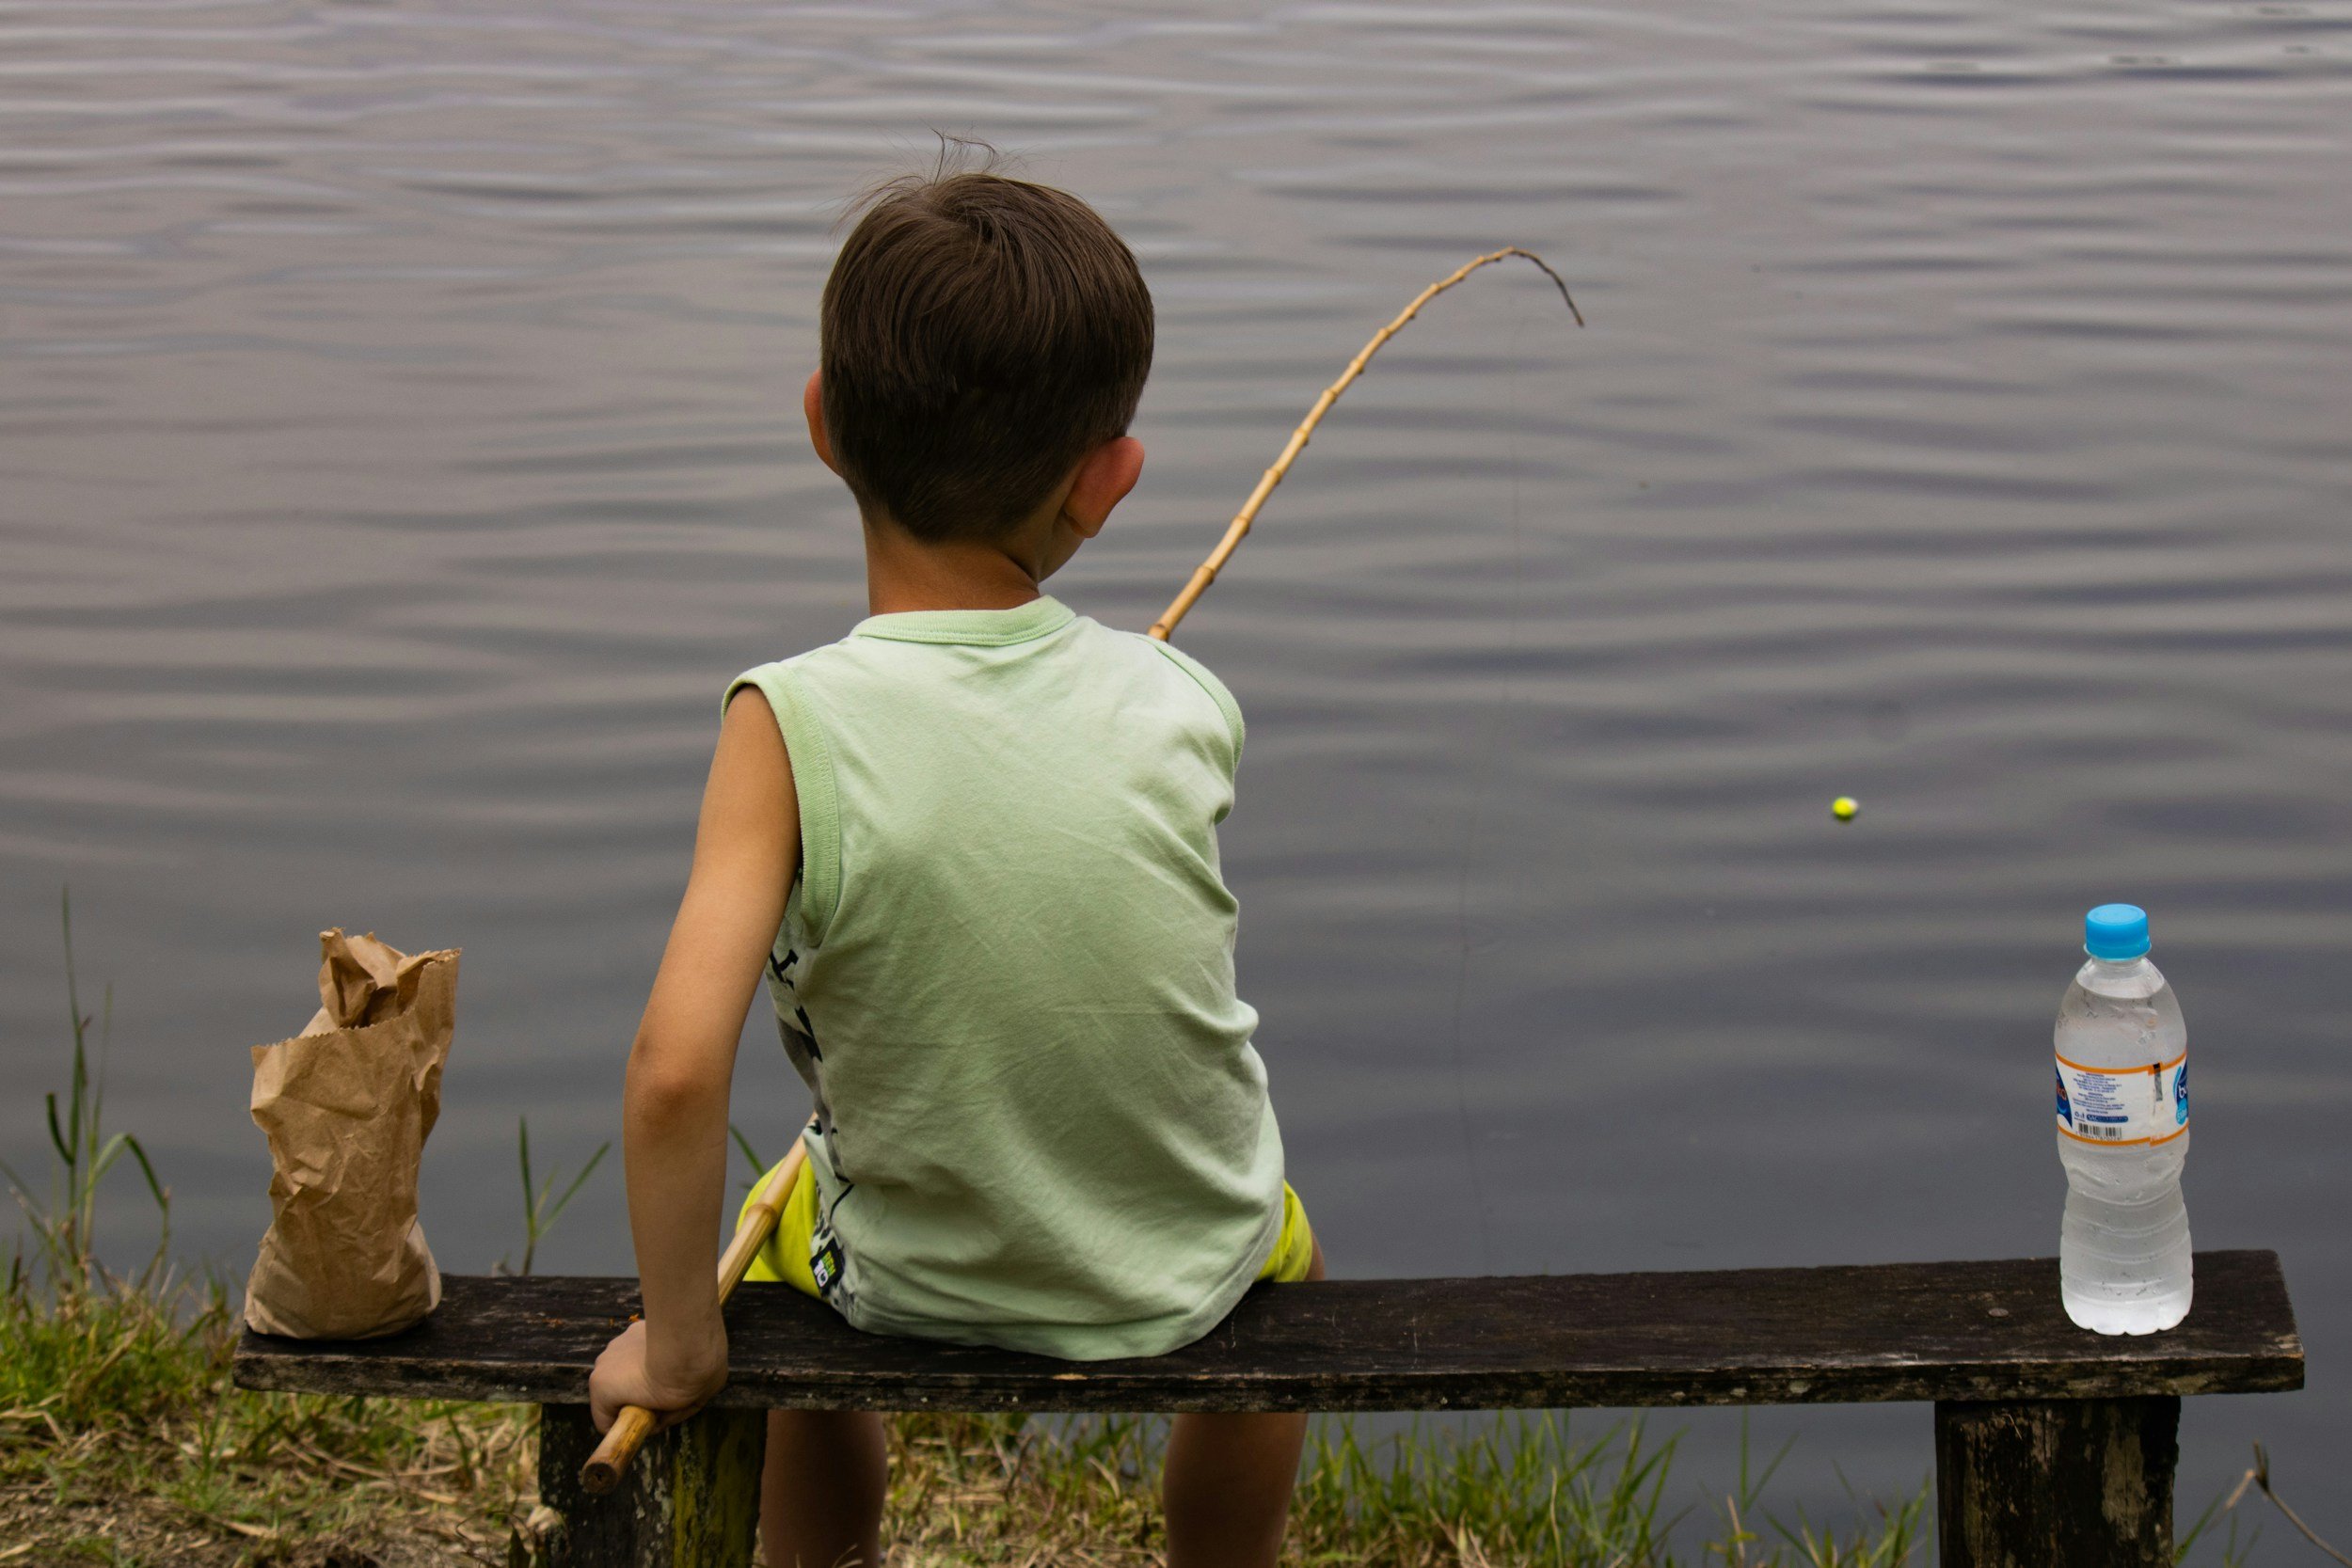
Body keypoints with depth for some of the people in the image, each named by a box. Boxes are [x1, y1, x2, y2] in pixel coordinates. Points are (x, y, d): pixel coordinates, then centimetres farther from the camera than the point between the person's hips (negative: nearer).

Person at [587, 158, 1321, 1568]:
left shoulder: (793, 726, -25)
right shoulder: (1187, 709, -16)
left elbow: (677, 1073, -31)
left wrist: (679, 1343, -17)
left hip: (921, 1288, -1)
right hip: (1187, 1268, 1)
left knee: (797, 1219, 35)